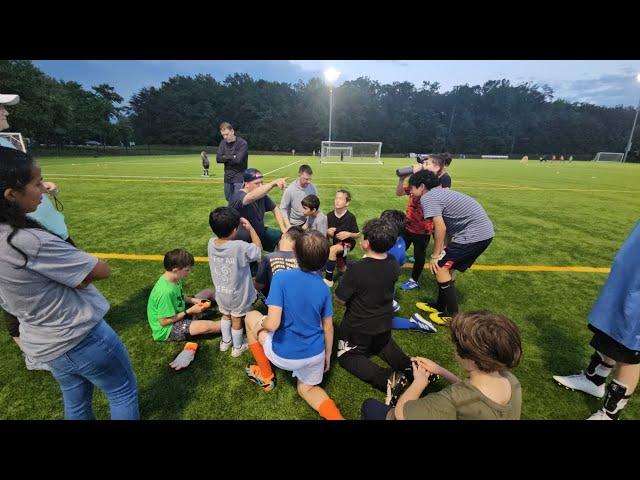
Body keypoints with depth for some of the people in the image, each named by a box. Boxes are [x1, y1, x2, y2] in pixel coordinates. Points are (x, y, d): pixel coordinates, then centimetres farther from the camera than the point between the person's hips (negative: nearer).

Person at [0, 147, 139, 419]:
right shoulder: (30, 242, -30)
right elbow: (102, 270, -23)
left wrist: (68, 272, -8)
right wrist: (71, 270, -6)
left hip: (42, 343, 9)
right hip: (80, 337, -8)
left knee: (76, 403, 28)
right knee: (123, 392, 14)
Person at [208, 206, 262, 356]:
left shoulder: (211, 243, -17)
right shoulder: (240, 247, -33)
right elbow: (258, 248, -15)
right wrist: (249, 228, -13)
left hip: (221, 293, 4)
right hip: (238, 295, -4)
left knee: (225, 316, 30)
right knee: (237, 321, 19)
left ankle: (225, 341, 49)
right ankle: (237, 347, 41)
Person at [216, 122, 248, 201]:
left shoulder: (242, 143, -12)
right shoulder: (223, 143, 6)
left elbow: (238, 160, -22)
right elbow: (218, 158, -4)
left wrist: (225, 158, -7)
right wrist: (232, 157, -14)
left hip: (239, 177, -6)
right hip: (227, 177, 6)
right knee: (229, 199, 16)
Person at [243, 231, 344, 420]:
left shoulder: (281, 278, -21)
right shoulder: (323, 288, -6)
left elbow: (272, 324, -26)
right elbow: (328, 328, 3)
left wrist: (260, 323, -3)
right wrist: (328, 356, 19)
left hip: (284, 356, -4)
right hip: (315, 355, 4)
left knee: (251, 317, 19)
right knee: (307, 389, 34)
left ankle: (266, 376, 28)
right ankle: (336, 416, 4)